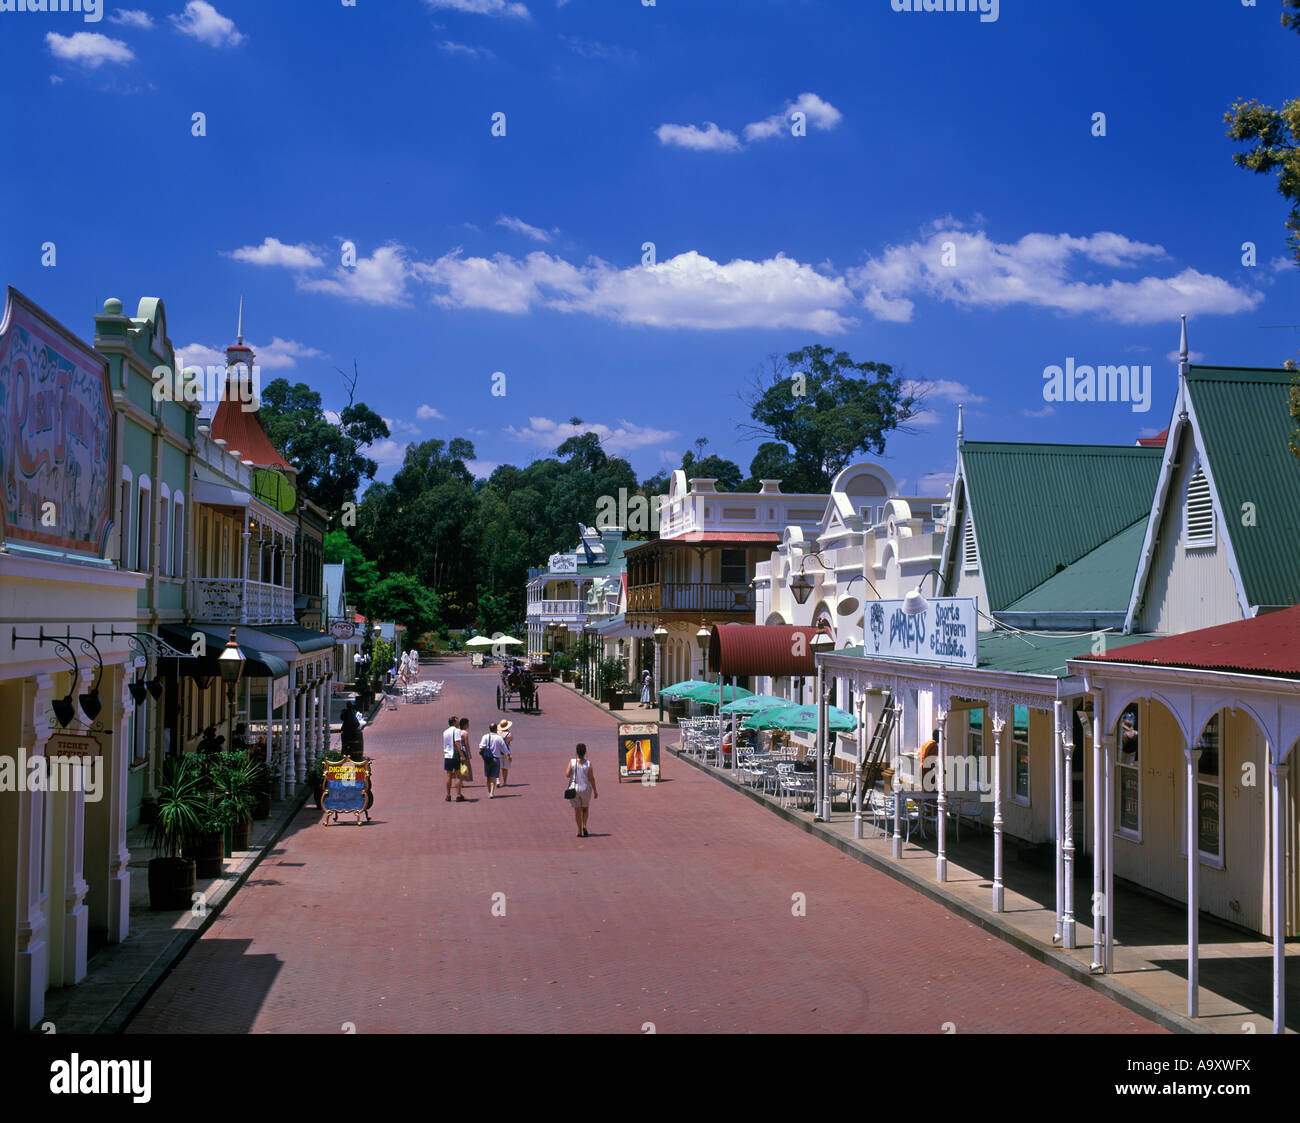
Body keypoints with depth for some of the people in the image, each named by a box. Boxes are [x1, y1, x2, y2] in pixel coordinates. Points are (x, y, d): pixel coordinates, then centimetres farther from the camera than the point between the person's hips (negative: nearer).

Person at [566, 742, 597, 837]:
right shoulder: (588, 763, -10)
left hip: (574, 789, 0)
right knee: (585, 809, 19)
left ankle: (580, 831, 7)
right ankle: (584, 825, -2)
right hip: (586, 789, 0)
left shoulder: (572, 762, -9)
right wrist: (595, 791, -1)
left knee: (577, 810, 9)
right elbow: (591, 778, -9)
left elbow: (567, 775, -10)